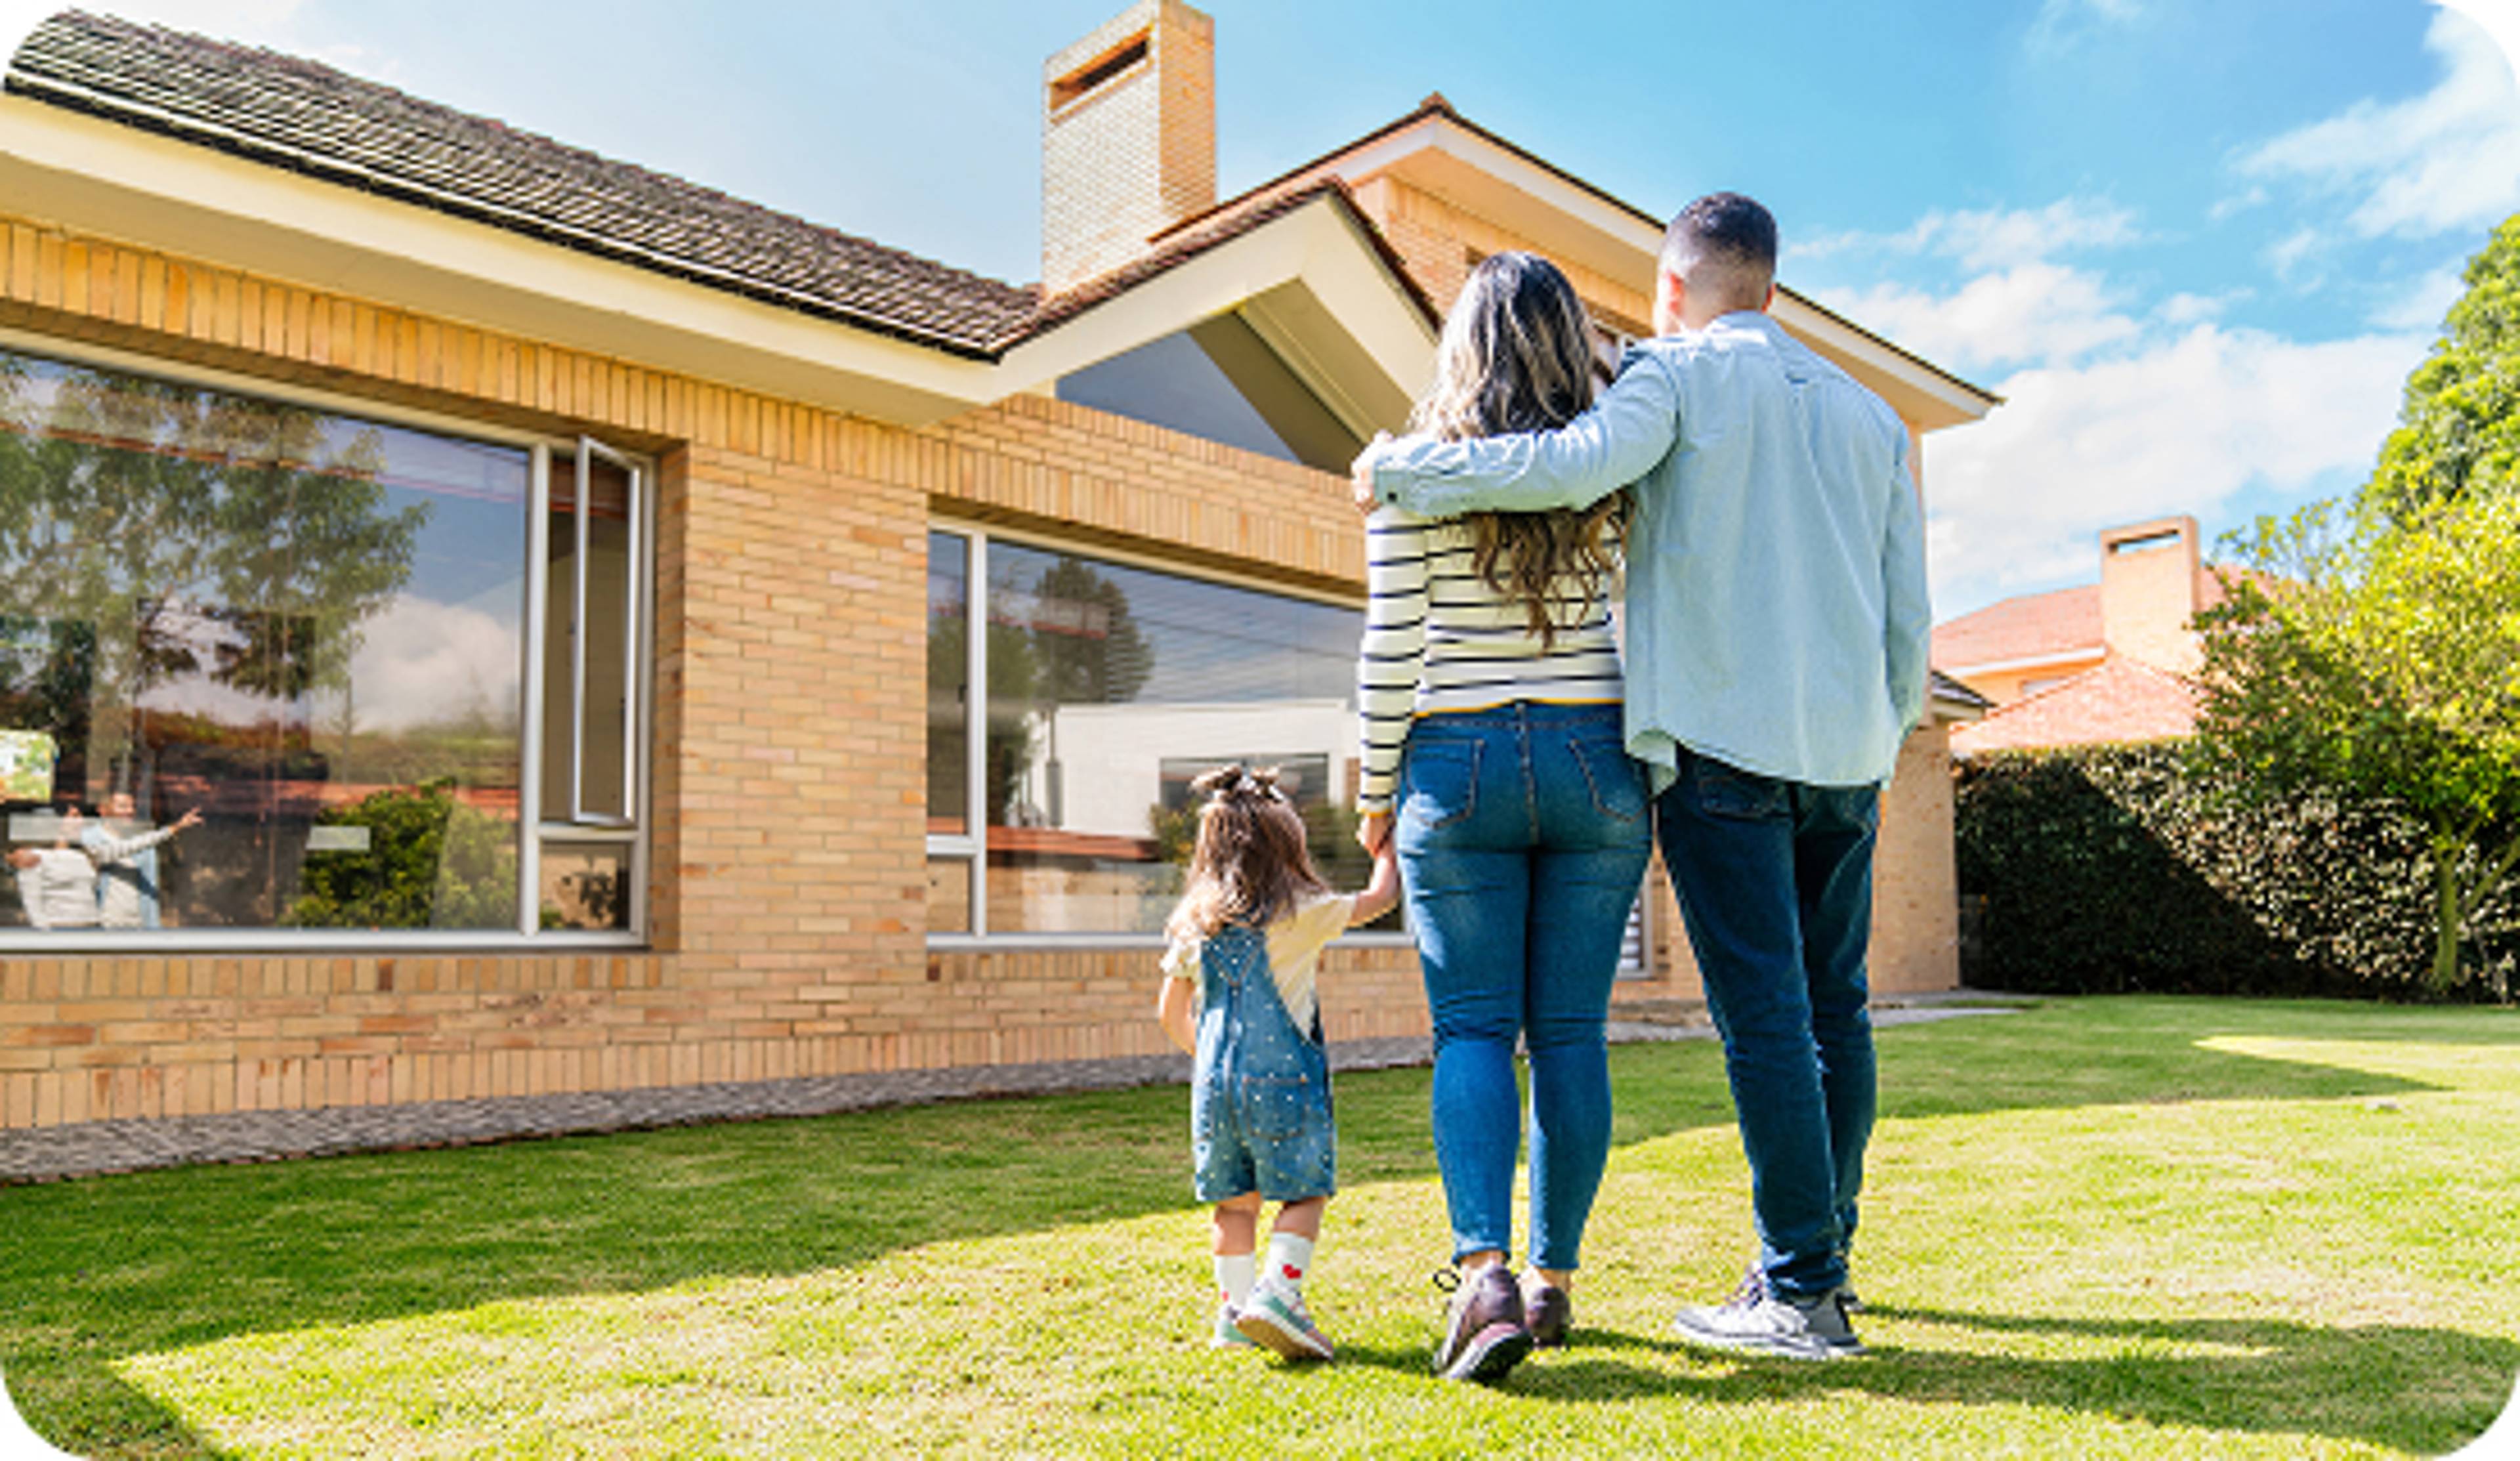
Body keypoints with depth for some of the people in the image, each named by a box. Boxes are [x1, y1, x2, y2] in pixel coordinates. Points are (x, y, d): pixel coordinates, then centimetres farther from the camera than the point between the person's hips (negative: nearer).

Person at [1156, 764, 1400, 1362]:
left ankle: (1234, 1308, 17)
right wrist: (1387, 848, 26)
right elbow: (1377, 900, 9)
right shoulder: (1300, 914, -5)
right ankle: (1279, 1291, -11)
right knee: (1304, 1194, 4)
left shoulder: (1194, 926, 9)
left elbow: (1171, 1013, 16)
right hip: (1282, 1077, -5)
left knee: (1235, 1201, 14)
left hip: (1214, 1082, 5)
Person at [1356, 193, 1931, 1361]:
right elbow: (1910, 616, 17)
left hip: (1724, 740, -6)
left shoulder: (1682, 374, 2)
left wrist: (1398, 465, -9)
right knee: (1832, 1010, 12)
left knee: (1765, 1016, -5)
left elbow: (1576, 465, -19)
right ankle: (1824, 1257, 20)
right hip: (1847, 751, 6)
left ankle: (1801, 1292, -1)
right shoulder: (1868, 412, 20)